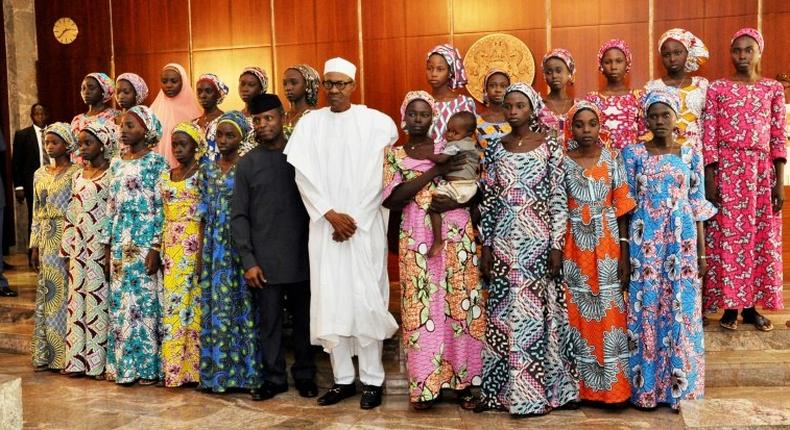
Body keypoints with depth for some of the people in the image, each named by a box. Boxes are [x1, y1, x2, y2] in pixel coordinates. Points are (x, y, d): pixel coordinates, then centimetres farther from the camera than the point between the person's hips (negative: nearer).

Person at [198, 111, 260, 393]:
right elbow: (204, 215, 11)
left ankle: (241, 370, 9)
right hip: (213, 246, 5)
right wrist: (200, 251, 7)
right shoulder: (208, 170, 10)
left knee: (240, 304, -1)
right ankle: (216, 371, 16)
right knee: (214, 305, 7)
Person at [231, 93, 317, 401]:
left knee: (303, 319, 9)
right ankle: (274, 378, 22)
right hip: (265, 260, 0)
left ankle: (304, 375, 24)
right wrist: (248, 260, -5)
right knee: (270, 322, 7)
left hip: (301, 257, 0)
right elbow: (239, 216, 2)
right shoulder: (247, 164, 4)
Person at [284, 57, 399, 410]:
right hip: (324, 225, 3)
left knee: (366, 299, -2)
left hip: (365, 225, -2)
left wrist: (354, 218, -8)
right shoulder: (309, 123, 7)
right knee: (329, 301, 4)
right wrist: (331, 214, -8)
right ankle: (343, 378, 14)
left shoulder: (376, 122, 0)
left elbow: (377, 177, -3)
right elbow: (303, 174, 1)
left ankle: (372, 380, 8)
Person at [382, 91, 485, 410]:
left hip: (457, 237, 1)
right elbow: (392, 199, -8)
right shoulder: (393, 155, 7)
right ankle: (425, 384, 9)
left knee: (459, 305, 1)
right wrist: (435, 172, -14)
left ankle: (462, 381, 11)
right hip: (417, 239, -1)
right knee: (422, 306, -1)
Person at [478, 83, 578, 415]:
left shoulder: (550, 145, -1)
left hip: (539, 240, -3)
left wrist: (557, 245, -9)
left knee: (538, 311, 2)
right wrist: (486, 246, 5)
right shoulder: (496, 148, 8)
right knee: (504, 313, 7)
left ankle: (536, 390, 13)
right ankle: (503, 390, 17)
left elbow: (559, 198, -4)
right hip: (505, 242, 3)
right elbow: (489, 201, 8)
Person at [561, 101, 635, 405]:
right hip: (576, 245, 0)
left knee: (609, 310, 3)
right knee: (580, 310, 5)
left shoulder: (612, 160, 1)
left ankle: (614, 386, 13)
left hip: (607, 243, 0)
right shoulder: (563, 162, 0)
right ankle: (585, 386, 16)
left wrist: (624, 252, -2)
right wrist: (556, 251, -4)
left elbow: (621, 208, 1)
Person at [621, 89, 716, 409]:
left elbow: (698, 206, 7)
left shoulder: (691, 155, 6)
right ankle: (646, 387, 14)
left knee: (681, 310, 3)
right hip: (645, 241, -1)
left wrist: (702, 252, 4)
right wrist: (624, 247, -5)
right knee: (646, 308, 2)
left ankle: (679, 386, 16)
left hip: (681, 241, 2)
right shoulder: (633, 153, 1)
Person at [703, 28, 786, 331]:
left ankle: (752, 305, 17)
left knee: (763, 238, 5)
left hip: (762, 171, 2)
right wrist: (710, 180, -9)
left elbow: (779, 137, 5)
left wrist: (779, 181, -1)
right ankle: (730, 305, 10)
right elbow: (709, 137, -2)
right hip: (728, 170, -2)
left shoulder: (773, 88, 7)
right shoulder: (717, 88, 2)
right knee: (729, 236, 0)